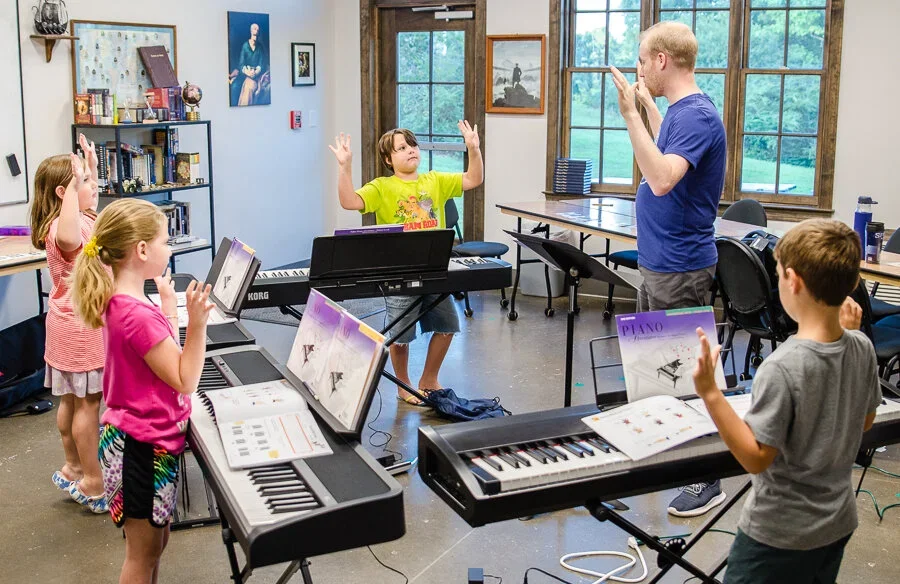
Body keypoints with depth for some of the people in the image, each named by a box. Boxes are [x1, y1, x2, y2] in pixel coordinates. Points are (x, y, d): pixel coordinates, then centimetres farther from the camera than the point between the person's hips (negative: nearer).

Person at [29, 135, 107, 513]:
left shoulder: (80, 219, 7)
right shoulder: (64, 227, -24)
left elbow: (90, 205, 33)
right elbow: (69, 239, -52)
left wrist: (91, 167, 27)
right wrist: (74, 186, -51)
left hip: (73, 322, 10)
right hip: (82, 324, -10)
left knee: (71, 399, 19)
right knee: (88, 402, -1)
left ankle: (73, 469, 32)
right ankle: (92, 484, 8)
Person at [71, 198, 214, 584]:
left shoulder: (119, 302, 4)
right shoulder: (138, 314, -26)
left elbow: (166, 359, 12)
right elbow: (185, 381, -21)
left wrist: (168, 306, 16)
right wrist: (197, 322, -30)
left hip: (143, 439, 10)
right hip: (143, 446, -10)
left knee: (154, 542, 23)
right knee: (143, 553, 7)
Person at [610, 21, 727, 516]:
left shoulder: (696, 115, -20)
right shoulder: (681, 111, 9)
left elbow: (662, 177, -36)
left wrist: (631, 113, -32)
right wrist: (647, 105, 31)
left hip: (680, 268, -10)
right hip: (659, 261, 10)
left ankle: (707, 479, 8)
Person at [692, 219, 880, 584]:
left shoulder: (782, 368, -29)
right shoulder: (862, 349, -8)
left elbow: (757, 458, -24)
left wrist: (710, 393, -29)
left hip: (781, 535, -7)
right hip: (838, 523, 7)